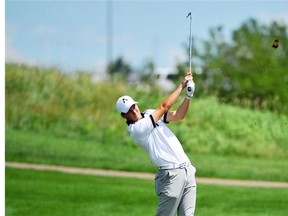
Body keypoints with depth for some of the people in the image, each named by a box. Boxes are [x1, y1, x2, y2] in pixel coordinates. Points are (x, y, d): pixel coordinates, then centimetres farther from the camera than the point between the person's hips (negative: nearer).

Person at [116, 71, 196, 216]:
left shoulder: (149, 114, 14)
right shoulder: (135, 128, -12)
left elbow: (178, 115, 12)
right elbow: (164, 107, -13)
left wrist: (188, 96, -5)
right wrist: (182, 85, -7)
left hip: (187, 170, 8)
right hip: (171, 175, -8)